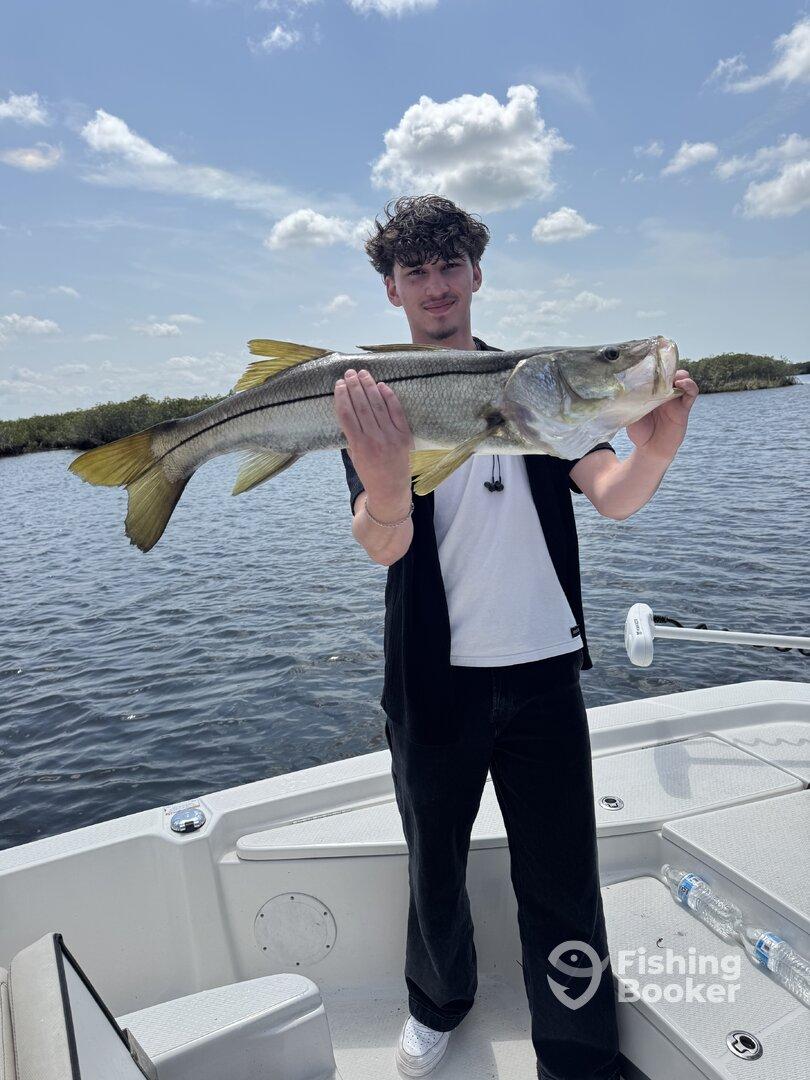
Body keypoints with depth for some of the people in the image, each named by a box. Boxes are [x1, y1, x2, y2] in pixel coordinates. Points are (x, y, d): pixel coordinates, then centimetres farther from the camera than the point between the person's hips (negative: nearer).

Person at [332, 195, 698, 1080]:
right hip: (433, 680, 0)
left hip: (543, 672, 1)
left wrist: (654, 450, -30)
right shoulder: (373, 402, -2)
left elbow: (612, 497, -7)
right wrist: (386, 486, -41)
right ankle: (440, 1001, 47)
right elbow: (382, 546, -18)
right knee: (435, 865, 18)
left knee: (563, 881, 6)